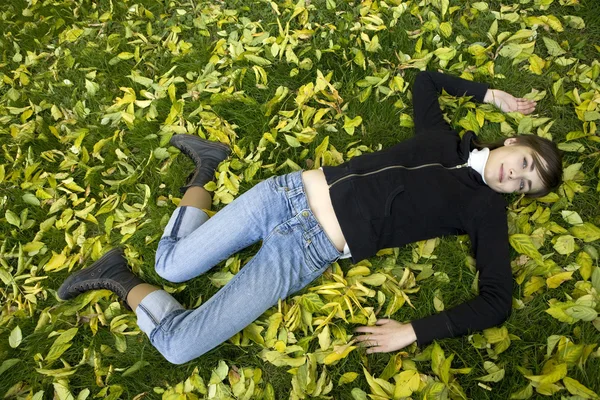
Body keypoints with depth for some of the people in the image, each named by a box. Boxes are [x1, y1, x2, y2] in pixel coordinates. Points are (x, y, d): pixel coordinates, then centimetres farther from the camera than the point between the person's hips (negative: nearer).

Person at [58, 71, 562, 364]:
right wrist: (489, 93, 27)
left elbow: (497, 301, -5)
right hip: (290, 192, 1)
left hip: (308, 253, -1)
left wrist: (415, 332, -14)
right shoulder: (442, 139, 9)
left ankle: (122, 279, 16)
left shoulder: (486, 207, 5)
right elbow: (425, 78, 28)